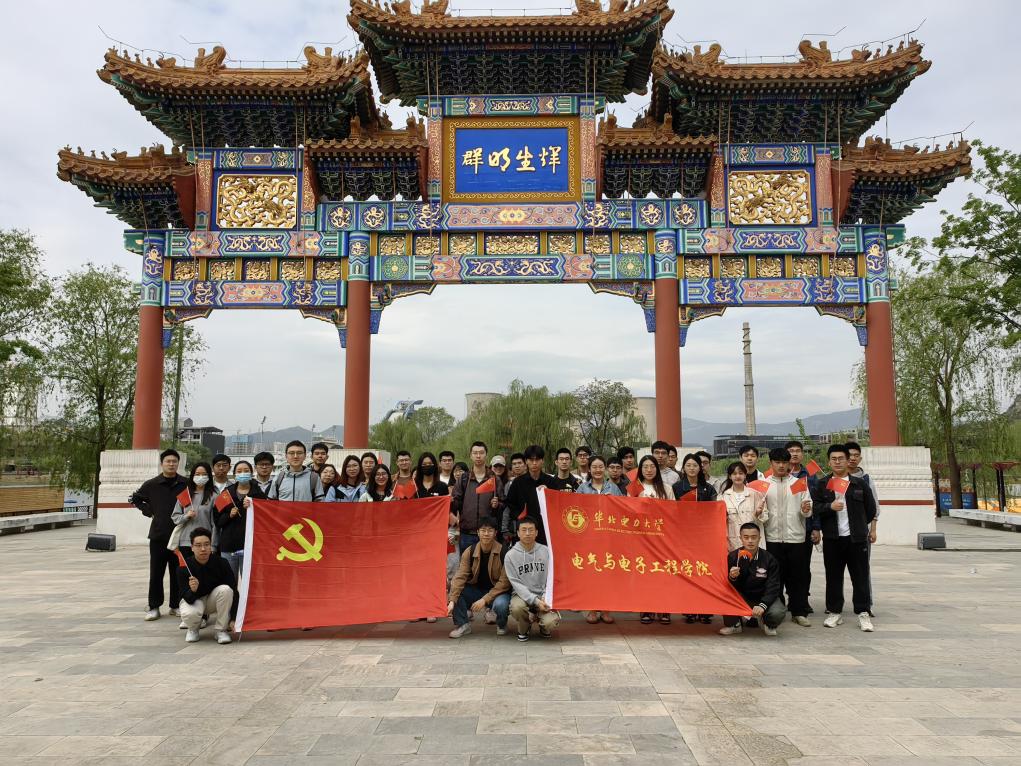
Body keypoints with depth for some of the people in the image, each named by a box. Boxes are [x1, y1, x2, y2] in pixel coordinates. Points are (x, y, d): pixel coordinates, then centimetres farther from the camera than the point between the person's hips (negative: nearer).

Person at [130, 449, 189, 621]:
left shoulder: (186, 484, -1)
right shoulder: (151, 484, 2)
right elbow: (134, 499, 17)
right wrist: (148, 510, 5)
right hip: (158, 535, 1)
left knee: (178, 572, 7)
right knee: (156, 573, 4)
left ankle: (176, 605, 18)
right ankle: (154, 607, 12)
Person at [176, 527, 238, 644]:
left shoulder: (221, 563, -22)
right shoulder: (183, 568, -23)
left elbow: (233, 591, -19)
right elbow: (188, 599, -22)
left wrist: (234, 619, -24)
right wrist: (192, 590, -46)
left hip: (213, 599, 1)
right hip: (192, 599, -1)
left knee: (225, 589, -31)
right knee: (189, 614, -35)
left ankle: (220, 630, -11)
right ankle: (193, 629, 5)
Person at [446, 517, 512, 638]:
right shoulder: (469, 552, -6)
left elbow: (504, 582, -18)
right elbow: (460, 577, -13)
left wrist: (484, 600, -24)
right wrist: (452, 601, -26)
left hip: (498, 592, -3)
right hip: (476, 590, 3)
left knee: (500, 604, -36)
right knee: (454, 588, -21)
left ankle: (502, 625, 1)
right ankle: (462, 624, -3)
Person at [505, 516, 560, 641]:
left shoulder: (546, 551, 0)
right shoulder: (510, 555, -4)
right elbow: (516, 583, -10)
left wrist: (546, 597, -16)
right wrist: (535, 601, -20)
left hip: (544, 595, 0)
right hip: (522, 595, 0)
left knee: (551, 622, -26)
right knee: (517, 607, -34)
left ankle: (544, 628, 16)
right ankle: (524, 629, 3)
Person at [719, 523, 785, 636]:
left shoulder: (769, 559, -11)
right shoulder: (732, 556, -7)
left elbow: (773, 587, -15)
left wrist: (762, 605, -31)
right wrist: (732, 578, -31)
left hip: (763, 597, -1)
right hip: (741, 596, 1)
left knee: (778, 613, -31)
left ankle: (769, 625, 9)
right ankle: (733, 624, 2)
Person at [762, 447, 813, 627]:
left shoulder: (799, 483, 6)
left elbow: (808, 510, 6)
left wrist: (806, 509, -15)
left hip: (796, 536, 0)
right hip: (773, 538, 0)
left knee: (798, 575, 5)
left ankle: (799, 612, 16)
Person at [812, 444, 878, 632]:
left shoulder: (860, 484, 7)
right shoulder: (821, 485, 6)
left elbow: (870, 508, 12)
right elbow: (814, 506, -3)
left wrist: (860, 525, 15)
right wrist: (830, 506, -18)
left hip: (857, 538, 0)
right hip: (832, 538, 0)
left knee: (860, 576, 1)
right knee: (833, 576, 6)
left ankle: (863, 613, 9)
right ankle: (834, 612, 15)